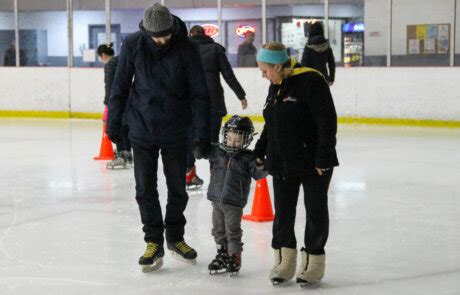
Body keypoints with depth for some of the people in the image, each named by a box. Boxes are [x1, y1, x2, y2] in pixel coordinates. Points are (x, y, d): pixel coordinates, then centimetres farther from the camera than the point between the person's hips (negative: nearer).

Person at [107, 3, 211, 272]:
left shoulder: (187, 48, -13)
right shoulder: (133, 45, -10)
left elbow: (200, 94, -10)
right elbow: (120, 87, 0)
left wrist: (202, 136, -12)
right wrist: (114, 124, 4)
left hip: (176, 131, 0)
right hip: (142, 129, 0)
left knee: (177, 188, 11)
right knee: (145, 189, 3)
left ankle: (175, 238, 28)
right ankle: (154, 243, 15)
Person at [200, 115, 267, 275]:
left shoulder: (247, 158, -8)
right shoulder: (217, 151, 1)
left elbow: (257, 175, -9)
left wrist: (261, 168, -27)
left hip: (234, 202, -4)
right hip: (216, 198, 4)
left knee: (233, 230, 3)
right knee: (218, 229, 15)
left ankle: (234, 256, 17)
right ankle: (222, 254, 29)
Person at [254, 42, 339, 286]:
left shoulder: (311, 82, -16)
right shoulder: (276, 86, 10)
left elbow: (327, 122, -19)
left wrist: (323, 158, -20)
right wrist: (260, 152, 15)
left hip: (313, 163, -7)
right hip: (282, 163, 8)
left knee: (316, 212, 5)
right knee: (282, 213, 9)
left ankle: (313, 263, 16)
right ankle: (284, 263, 20)